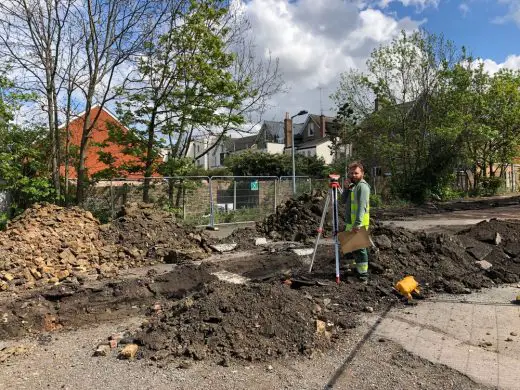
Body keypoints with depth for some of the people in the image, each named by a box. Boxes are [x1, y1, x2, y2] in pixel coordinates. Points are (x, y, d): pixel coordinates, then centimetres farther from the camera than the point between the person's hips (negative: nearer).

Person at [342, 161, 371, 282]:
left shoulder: (362, 186, -13)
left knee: (360, 248, -4)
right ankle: (357, 268, 31)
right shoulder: (353, 185, 16)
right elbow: (344, 201, 14)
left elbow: (362, 206, -22)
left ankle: (363, 273, 4)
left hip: (358, 224, -9)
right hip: (350, 223, 9)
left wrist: (357, 223, -28)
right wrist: (346, 188, -1)